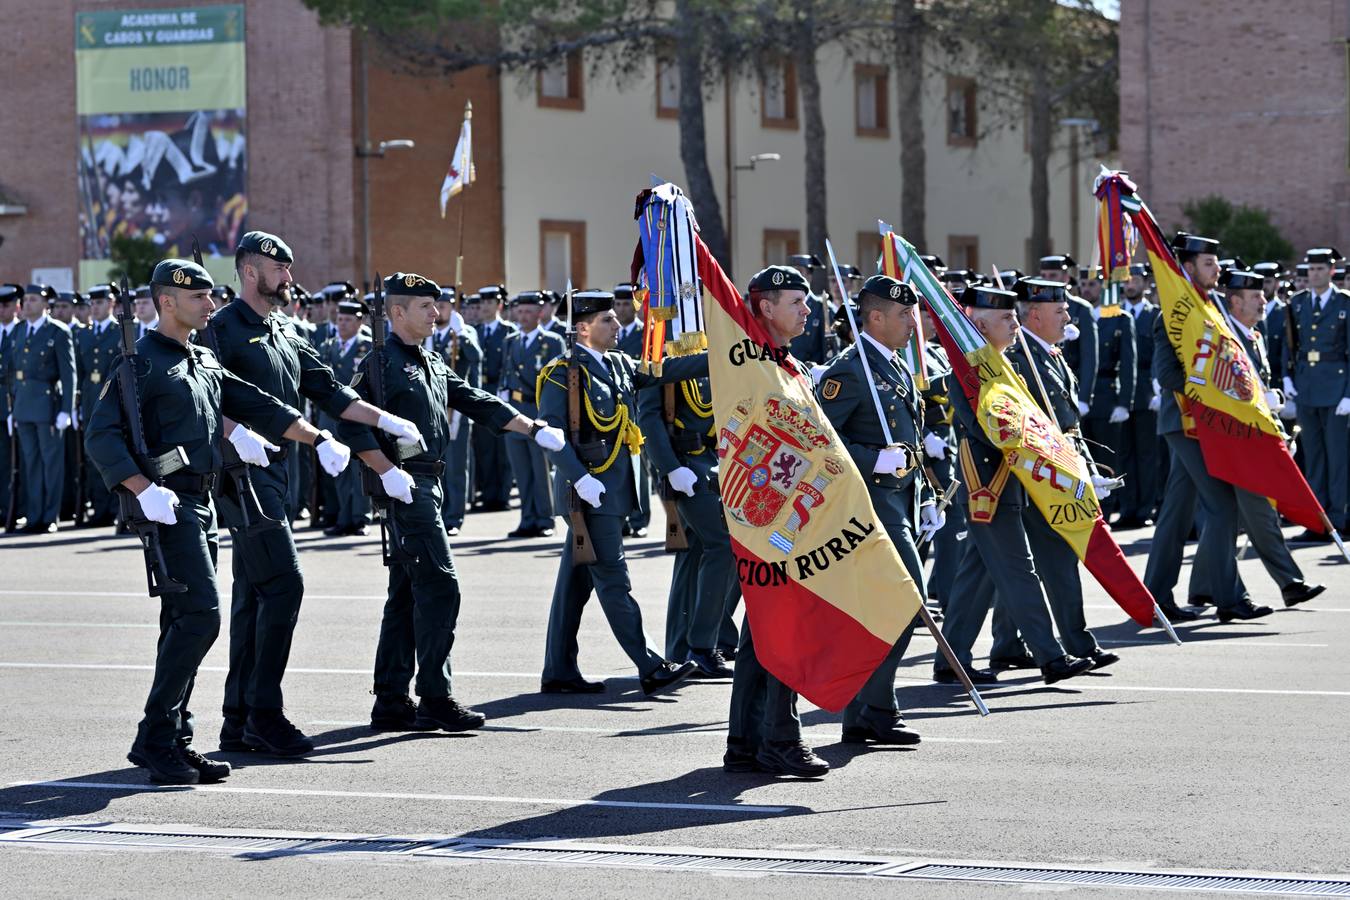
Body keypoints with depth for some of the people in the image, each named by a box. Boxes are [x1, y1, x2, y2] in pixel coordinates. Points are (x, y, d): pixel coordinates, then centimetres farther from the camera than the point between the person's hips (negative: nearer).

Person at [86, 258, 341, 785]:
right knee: (200, 614, -16)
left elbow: (257, 406, 20)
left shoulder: (205, 362, 18)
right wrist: (145, 490, -26)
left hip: (201, 504, 9)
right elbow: (101, 437, -15)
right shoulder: (140, 362, -8)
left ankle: (173, 743, 12)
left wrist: (319, 439, 11)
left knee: (185, 622, 8)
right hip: (168, 505, -9)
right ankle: (156, 738, -12)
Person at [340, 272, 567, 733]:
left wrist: (534, 429, 13)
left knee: (407, 594, 10)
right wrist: (387, 472, -22)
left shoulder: (432, 363, 18)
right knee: (439, 586, -12)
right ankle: (435, 699, -9)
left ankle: (391, 703, 13)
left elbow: (478, 402, 20)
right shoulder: (381, 363, -10)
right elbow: (352, 425, -17)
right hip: (405, 486, -9)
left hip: (429, 485, 10)